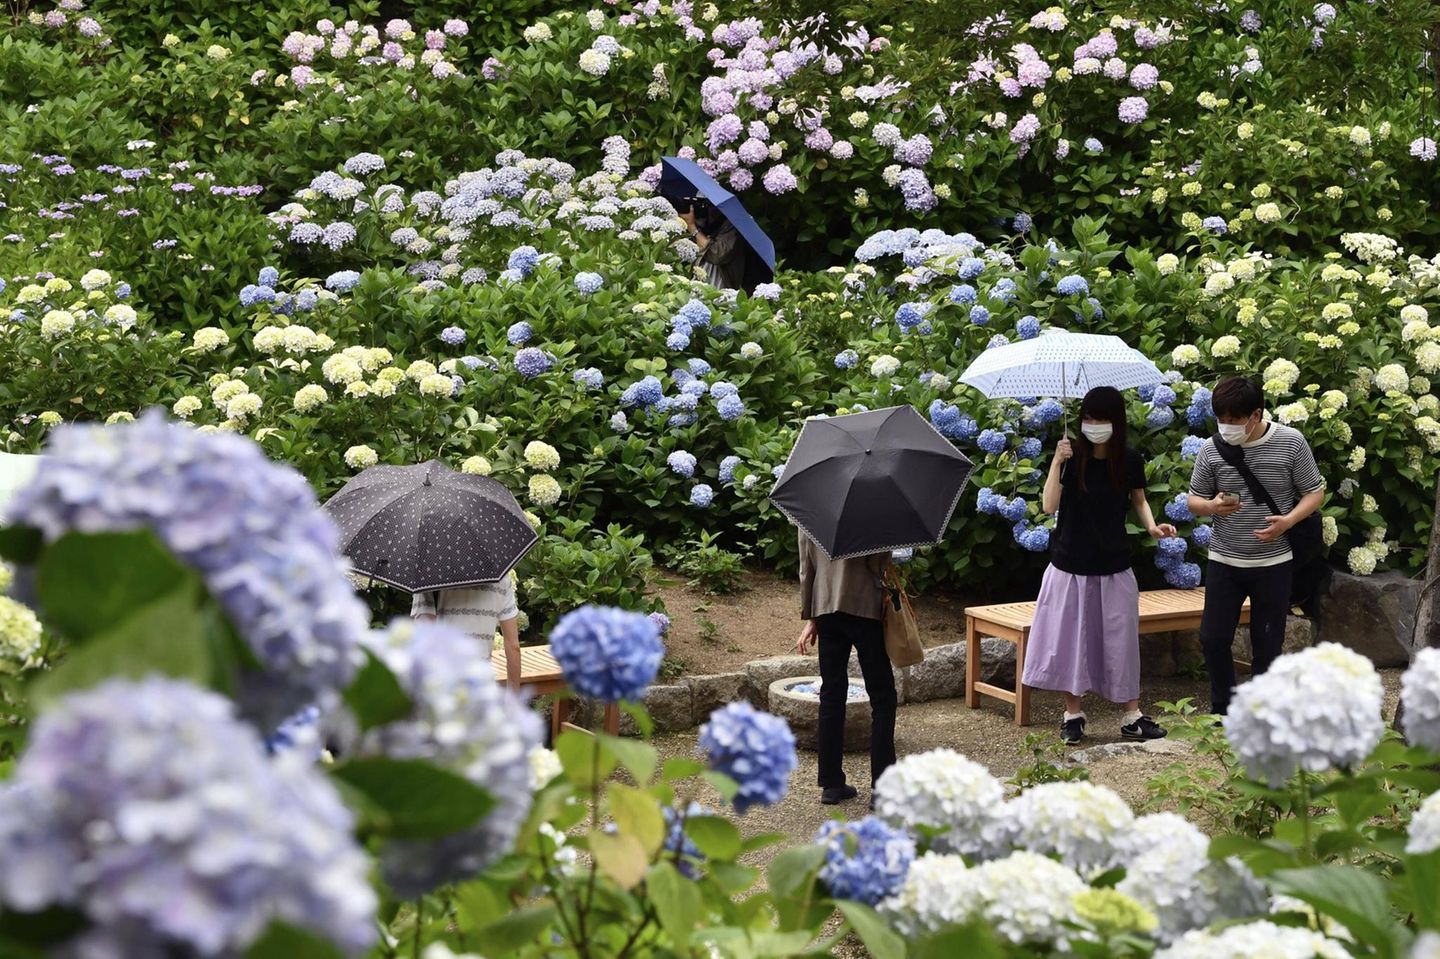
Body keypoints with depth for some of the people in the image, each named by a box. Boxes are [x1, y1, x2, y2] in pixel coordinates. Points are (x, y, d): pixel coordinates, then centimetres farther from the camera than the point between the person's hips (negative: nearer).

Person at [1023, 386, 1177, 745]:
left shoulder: (1129, 460, -3)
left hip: (1114, 567, 1)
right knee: (1071, 637, 3)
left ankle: (1132, 715, 14)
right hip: (1071, 565, -1)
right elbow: (1049, 505, -15)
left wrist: (1152, 526, -7)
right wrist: (1057, 462, -26)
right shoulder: (1072, 456, -8)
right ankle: (1073, 714, 16)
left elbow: (1139, 500, 12)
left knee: (1121, 638, 5)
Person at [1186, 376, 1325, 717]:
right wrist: (1213, 506, -18)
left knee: (1267, 644, 7)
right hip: (1224, 561, 2)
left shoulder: (1291, 443, -9)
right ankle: (1223, 711, 23)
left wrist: (1288, 520, -20)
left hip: (1273, 563, -2)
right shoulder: (1212, 449, -3)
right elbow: (1193, 500, 6)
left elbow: (1315, 492, -2)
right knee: (1213, 638, 3)